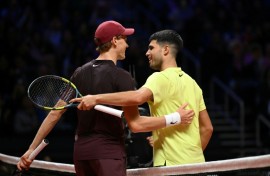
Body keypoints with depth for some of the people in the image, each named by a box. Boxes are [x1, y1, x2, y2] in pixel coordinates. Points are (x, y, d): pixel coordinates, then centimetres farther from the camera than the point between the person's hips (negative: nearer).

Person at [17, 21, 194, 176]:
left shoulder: (80, 73, 10)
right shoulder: (121, 77, -9)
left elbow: (55, 113, 9)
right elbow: (136, 124, -12)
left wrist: (32, 149, 14)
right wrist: (175, 118, -5)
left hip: (81, 151, 7)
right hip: (109, 152, -7)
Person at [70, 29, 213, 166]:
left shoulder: (161, 78, -10)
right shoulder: (192, 83, 17)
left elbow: (137, 97, -31)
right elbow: (207, 128, 19)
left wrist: (96, 98, -31)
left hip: (172, 164, -9)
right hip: (196, 163, 9)